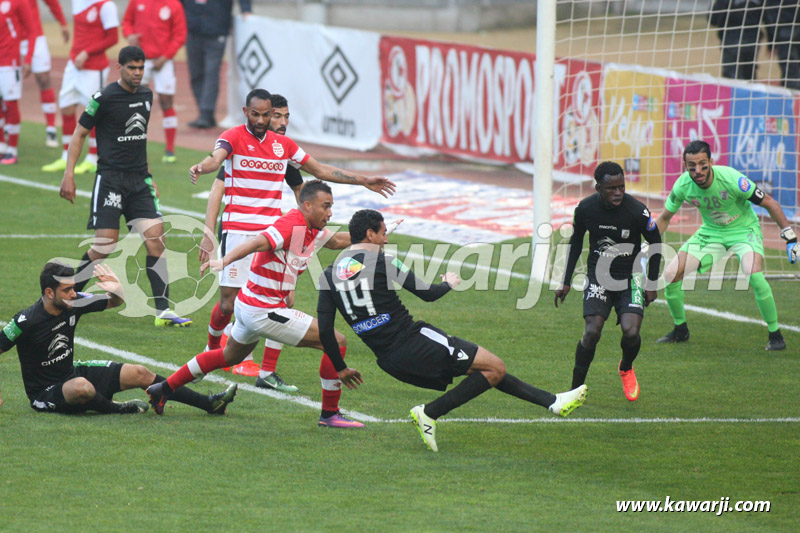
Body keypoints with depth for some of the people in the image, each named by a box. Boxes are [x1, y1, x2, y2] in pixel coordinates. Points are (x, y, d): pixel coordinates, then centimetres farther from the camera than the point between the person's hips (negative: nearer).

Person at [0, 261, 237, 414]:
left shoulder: (73, 303, -6)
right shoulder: (26, 321, -25)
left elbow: (115, 302, 7)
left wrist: (117, 290, -18)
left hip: (72, 372, 7)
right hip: (46, 393, -7)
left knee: (139, 374, 0)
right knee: (82, 387, -42)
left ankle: (209, 404, 2)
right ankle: (115, 409, -10)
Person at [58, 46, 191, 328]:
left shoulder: (146, 95, 11)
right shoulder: (105, 98, -9)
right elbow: (80, 133, -3)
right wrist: (69, 174, -11)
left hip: (139, 178, 6)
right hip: (110, 178, -6)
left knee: (155, 238, -6)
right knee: (105, 244, -9)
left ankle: (163, 310, -6)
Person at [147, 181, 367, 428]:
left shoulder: (311, 230, 8)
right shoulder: (290, 226, -22)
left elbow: (336, 240, 28)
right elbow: (257, 243, -38)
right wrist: (224, 261, -52)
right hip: (265, 312, -11)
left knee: (230, 356, 31)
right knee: (336, 342, -9)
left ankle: (164, 389, 38)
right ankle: (330, 414, -1)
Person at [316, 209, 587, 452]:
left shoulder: (328, 274, 8)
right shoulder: (383, 261, -8)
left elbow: (324, 330, 6)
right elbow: (427, 294, -2)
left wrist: (341, 368, 18)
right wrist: (449, 283, 20)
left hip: (388, 360, 8)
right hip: (412, 340, -8)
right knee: (495, 367, -5)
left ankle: (552, 401, 18)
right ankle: (430, 413, -7)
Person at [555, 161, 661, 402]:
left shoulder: (637, 211, -17)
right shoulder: (585, 208, -11)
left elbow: (655, 243, 1)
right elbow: (575, 242, 8)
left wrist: (652, 283, 2)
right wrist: (566, 282, 9)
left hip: (630, 278, -1)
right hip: (598, 278, 1)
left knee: (631, 332, -19)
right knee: (591, 332, -17)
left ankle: (626, 368, 17)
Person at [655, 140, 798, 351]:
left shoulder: (731, 179, -30)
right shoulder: (683, 185, -17)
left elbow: (770, 204, -20)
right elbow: (664, 218, 1)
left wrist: (790, 239, -20)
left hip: (743, 230, -4)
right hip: (710, 232, 4)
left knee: (754, 276, -31)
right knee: (670, 274, -9)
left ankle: (775, 335, -12)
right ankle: (680, 330, 16)